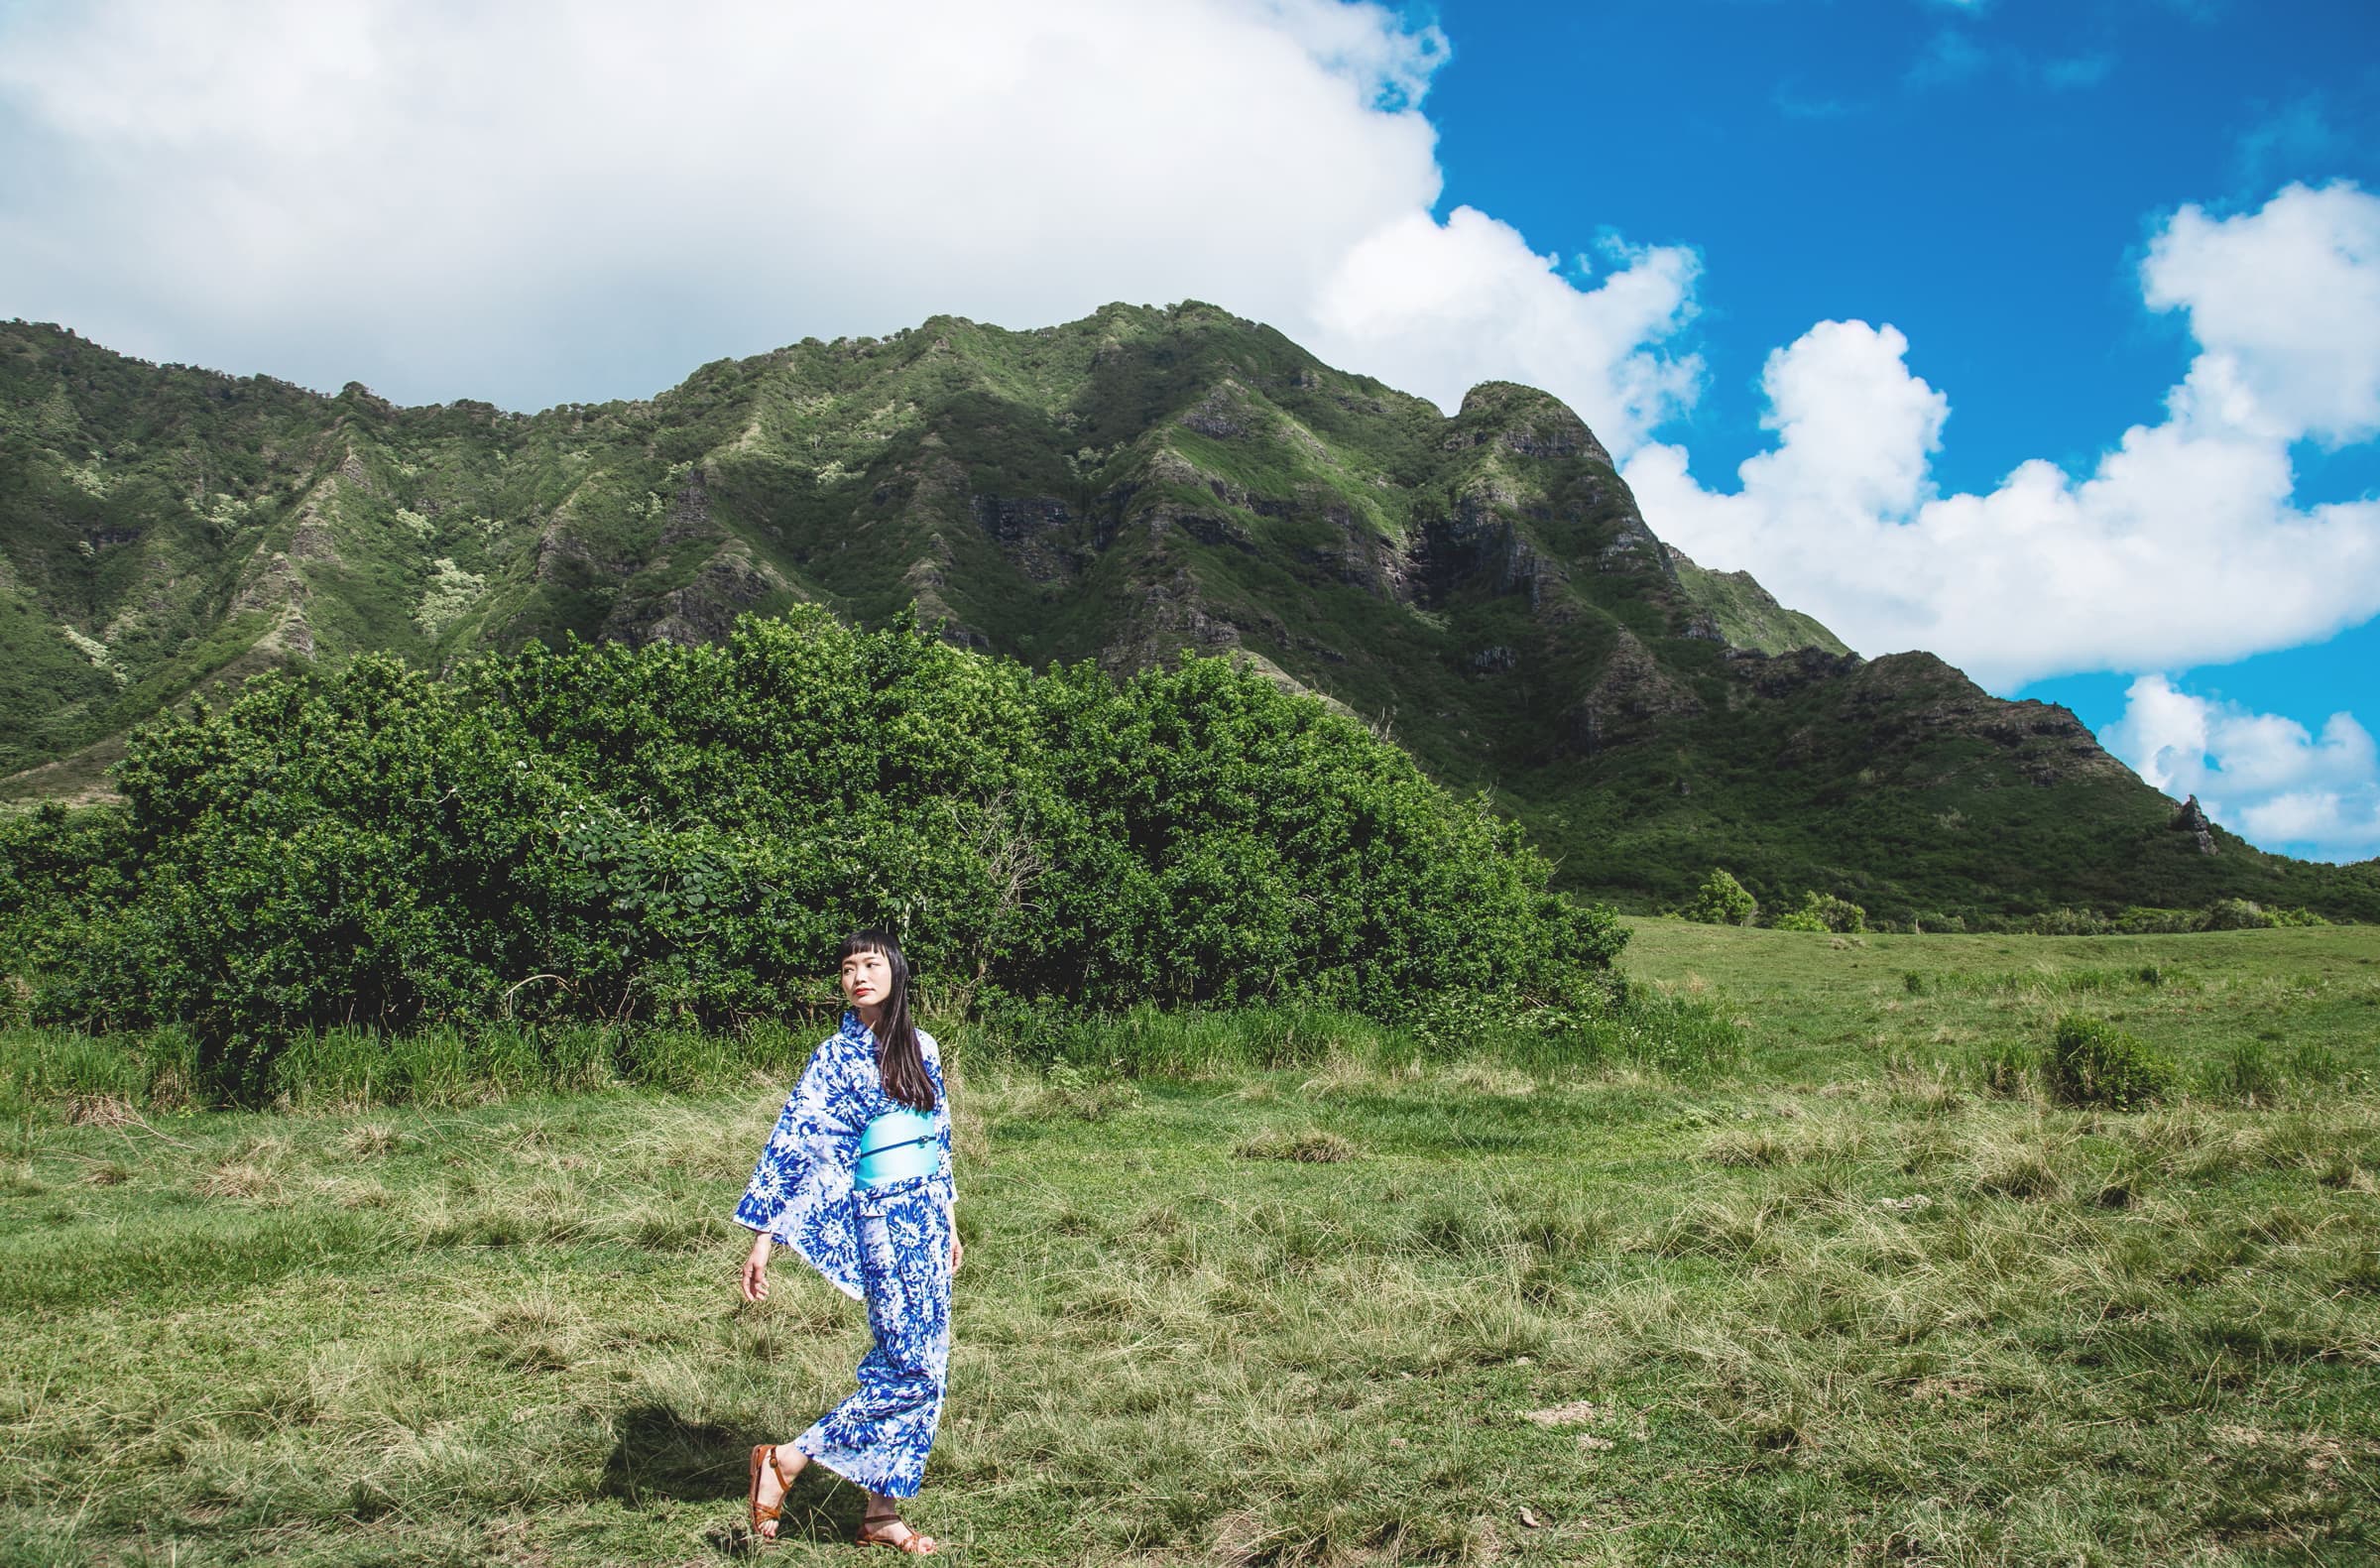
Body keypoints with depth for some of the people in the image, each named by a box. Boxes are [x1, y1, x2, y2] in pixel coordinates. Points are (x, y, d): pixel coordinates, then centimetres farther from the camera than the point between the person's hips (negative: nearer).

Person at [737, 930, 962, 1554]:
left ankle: (882, 1511, 16)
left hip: (928, 1220, 6)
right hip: (884, 1225, -6)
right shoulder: (837, 1057, -7)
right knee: (913, 1369, -9)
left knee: (923, 1367, 6)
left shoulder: (922, 1047, 9)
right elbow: (790, 1143, -10)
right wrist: (761, 1237, -14)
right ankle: (786, 1460, 2)